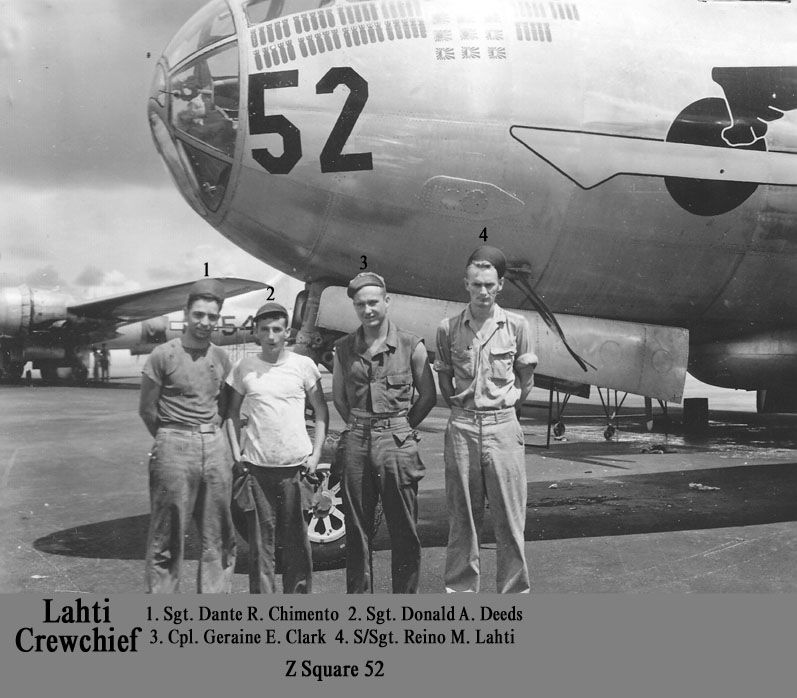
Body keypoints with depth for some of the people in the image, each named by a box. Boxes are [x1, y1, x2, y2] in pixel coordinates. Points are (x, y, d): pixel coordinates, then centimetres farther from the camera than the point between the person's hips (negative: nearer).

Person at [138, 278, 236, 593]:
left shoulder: (221, 357, 11)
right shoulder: (163, 355, -3)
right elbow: (147, 409, 0)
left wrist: (212, 434, 10)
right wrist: (170, 439, 7)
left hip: (216, 447, 5)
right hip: (174, 450, -5)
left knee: (219, 537, 8)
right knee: (167, 539, -1)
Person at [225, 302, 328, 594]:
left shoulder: (303, 365, 1)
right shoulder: (244, 368, 4)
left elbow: (321, 410, 7)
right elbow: (232, 412, 13)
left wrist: (316, 454, -1)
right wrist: (236, 454, 3)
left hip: (296, 464, -1)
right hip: (256, 465, 1)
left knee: (296, 539, 6)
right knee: (260, 538, 4)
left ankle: (299, 594, 19)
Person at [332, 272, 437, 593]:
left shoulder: (410, 345, -1)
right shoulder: (344, 347, 7)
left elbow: (428, 395, 6)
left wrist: (400, 427, 4)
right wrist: (359, 426, 11)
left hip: (397, 443, -2)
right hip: (356, 444, 3)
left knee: (404, 531, 2)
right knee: (356, 530, 8)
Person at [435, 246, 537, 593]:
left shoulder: (517, 326, 1)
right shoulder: (448, 329, 3)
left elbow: (525, 378, 10)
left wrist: (507, 403, 9)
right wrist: (461, 407, 8)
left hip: (502, 425, -1)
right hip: (462, 427, 1)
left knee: (509, 514, 2)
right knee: (462, 515, 7)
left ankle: (514, 591, 13)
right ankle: (461, 590, 17)